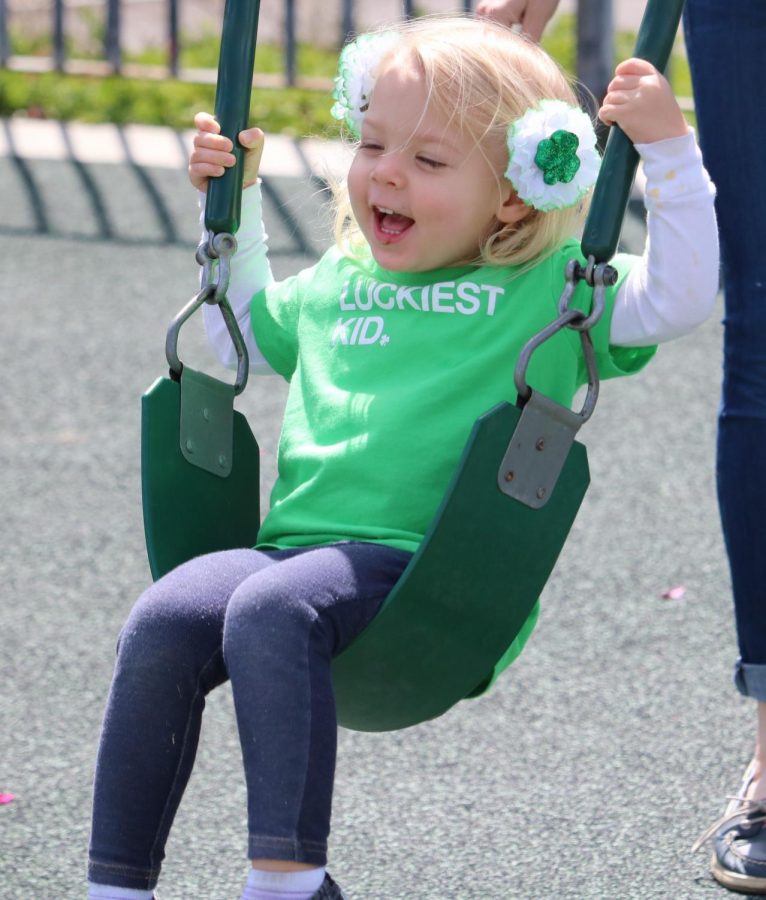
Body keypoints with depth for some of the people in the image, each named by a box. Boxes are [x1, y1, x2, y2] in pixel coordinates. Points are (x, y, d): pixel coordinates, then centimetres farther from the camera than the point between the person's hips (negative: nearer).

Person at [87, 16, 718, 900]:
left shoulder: (551, 289, 8)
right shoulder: (338, 283, 25)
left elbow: (678, 299, -5)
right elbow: (242, 330, 44)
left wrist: (669, 150, -10)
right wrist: (233, 202, 36)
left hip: (429, 570, -6)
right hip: (296, 544, 6)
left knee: (270, 612, -35)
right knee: (160, 625, -23)